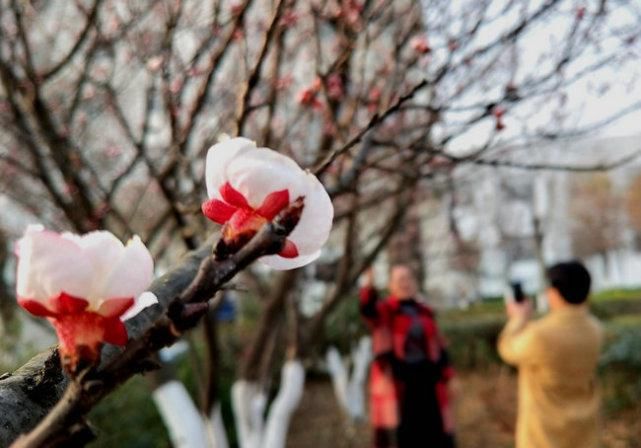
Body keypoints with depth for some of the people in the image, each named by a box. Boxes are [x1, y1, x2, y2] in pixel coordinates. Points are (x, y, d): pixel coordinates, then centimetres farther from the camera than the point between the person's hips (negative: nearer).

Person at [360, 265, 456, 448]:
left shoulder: (425, 313, 13)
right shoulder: (384, 310, 0)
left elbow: (438, 348, 14)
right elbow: (368, 310, -24)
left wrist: (444, 376, 5)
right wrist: (369, 287, -43)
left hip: (425, 379, 4)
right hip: (395, 379, -4)